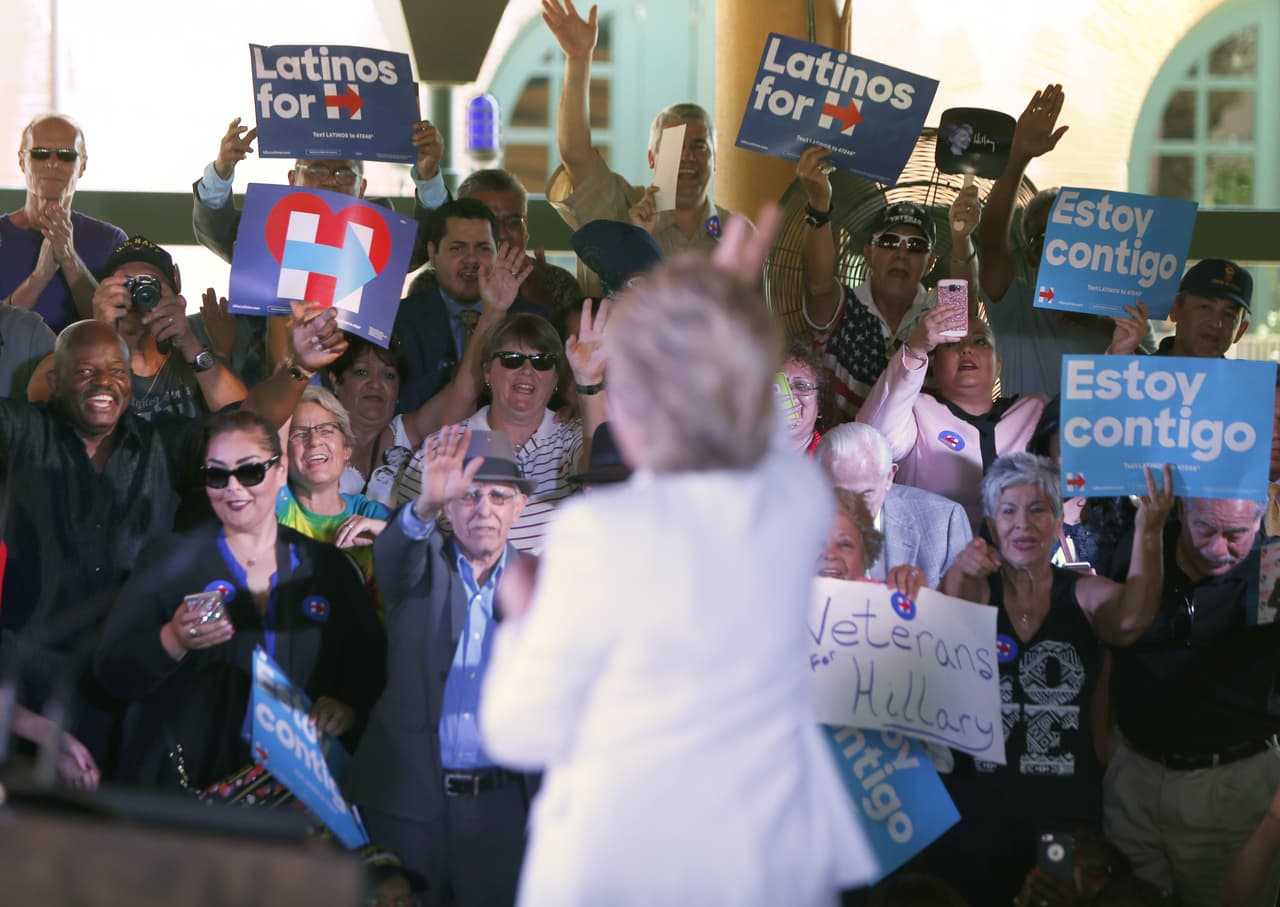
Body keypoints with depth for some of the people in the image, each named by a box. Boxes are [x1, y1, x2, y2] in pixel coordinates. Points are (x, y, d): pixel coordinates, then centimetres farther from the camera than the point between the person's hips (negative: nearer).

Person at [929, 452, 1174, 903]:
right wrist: (961, 574, -44)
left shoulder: (1085, 593, 3)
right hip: (974, 807, -1)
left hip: (1066, 804, 1)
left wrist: (1148, 533, -35)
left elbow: (1130, 619, -18)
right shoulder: (977, 588, 2)